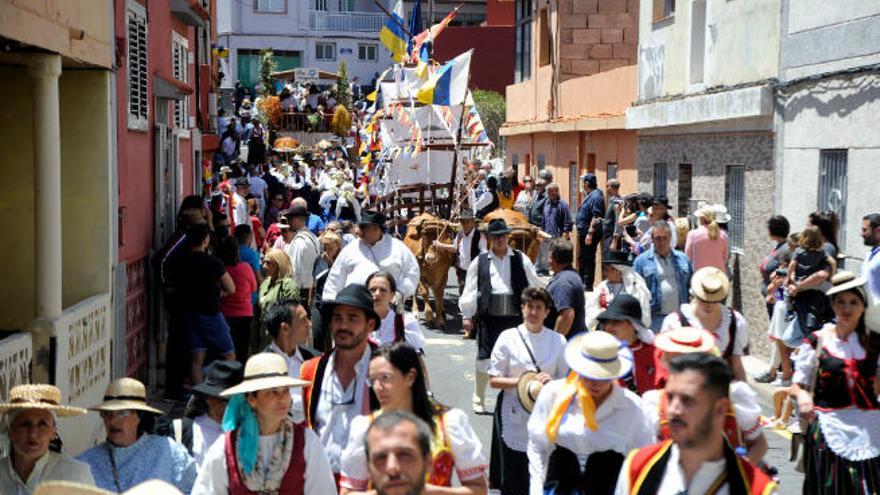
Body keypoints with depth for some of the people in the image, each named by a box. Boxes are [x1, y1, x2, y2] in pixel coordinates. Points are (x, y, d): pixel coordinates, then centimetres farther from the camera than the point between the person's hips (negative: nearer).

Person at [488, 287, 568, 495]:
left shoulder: (558, 341, 5)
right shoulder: (508, 338, 0)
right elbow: (494, 380, -1)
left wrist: (550, 382, -12)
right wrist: (522, 381, -16)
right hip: (514, 415, -1)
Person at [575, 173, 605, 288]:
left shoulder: (595, 196, -19)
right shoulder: (589, 195, 13)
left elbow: (595, 217, -25)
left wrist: (590, 233, -28)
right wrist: (577, 221, 30)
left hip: (589, 232, -11)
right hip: (584, 231, 11)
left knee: (588, 259, -4)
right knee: (582, 258, 18)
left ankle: (588, 284, 1)